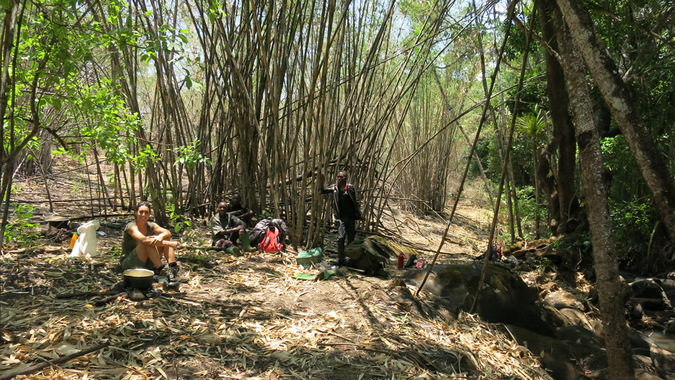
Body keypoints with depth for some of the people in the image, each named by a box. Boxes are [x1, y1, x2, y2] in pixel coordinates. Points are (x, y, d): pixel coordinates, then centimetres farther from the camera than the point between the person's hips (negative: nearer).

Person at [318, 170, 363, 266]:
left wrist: (359, 215, 6)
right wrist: (321, 181, -18)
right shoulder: (334, 187, 0)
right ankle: (341, 259, -5)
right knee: (341, 237, -13)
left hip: (351, 217, 1)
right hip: (341, 217, -1)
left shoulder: (351, 188, -1)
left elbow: (356, 202, 7)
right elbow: (322, 191, 0)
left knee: (351, 238, 10)